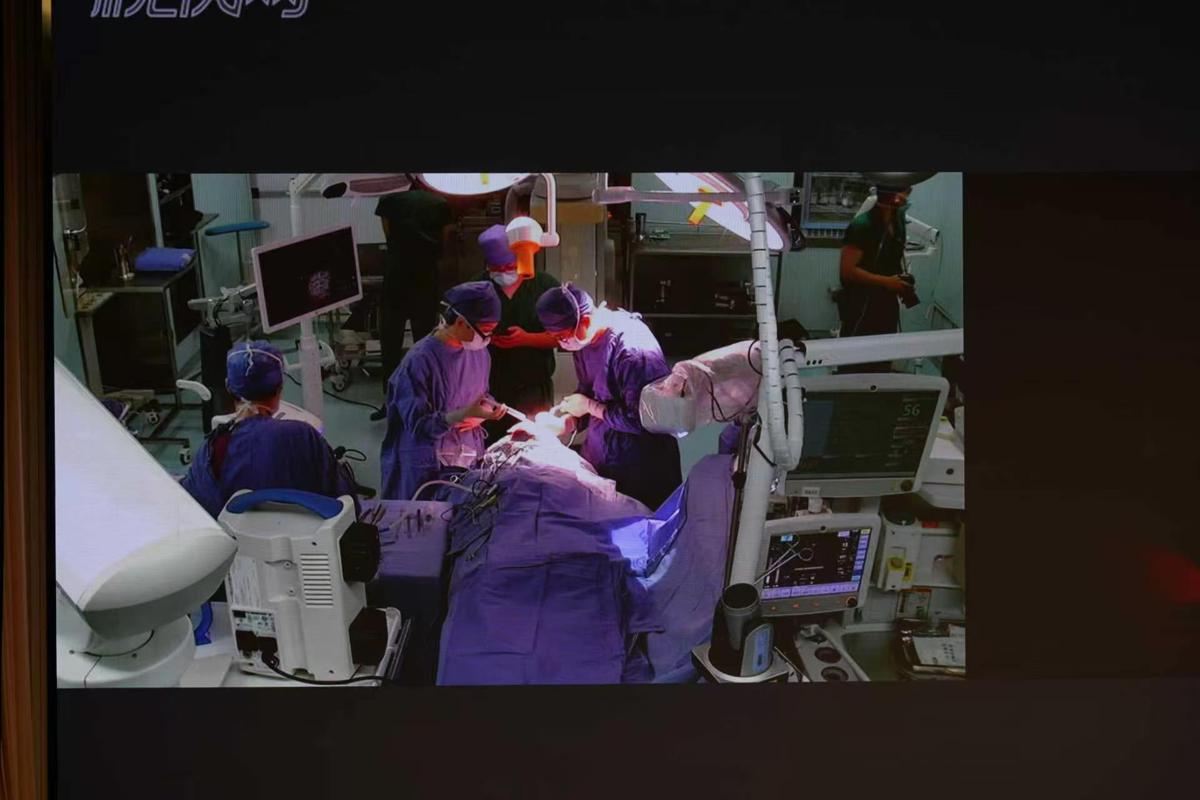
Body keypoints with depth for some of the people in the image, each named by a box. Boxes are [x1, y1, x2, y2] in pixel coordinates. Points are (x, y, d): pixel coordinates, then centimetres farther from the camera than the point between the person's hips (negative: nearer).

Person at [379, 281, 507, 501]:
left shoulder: (479, 353, 3)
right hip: (428, 465, -6)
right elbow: (417, 425, -20)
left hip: (470, 458, 6)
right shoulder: (420, 361, -19)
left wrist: (485, 411, -6)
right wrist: (464, 414, -34)